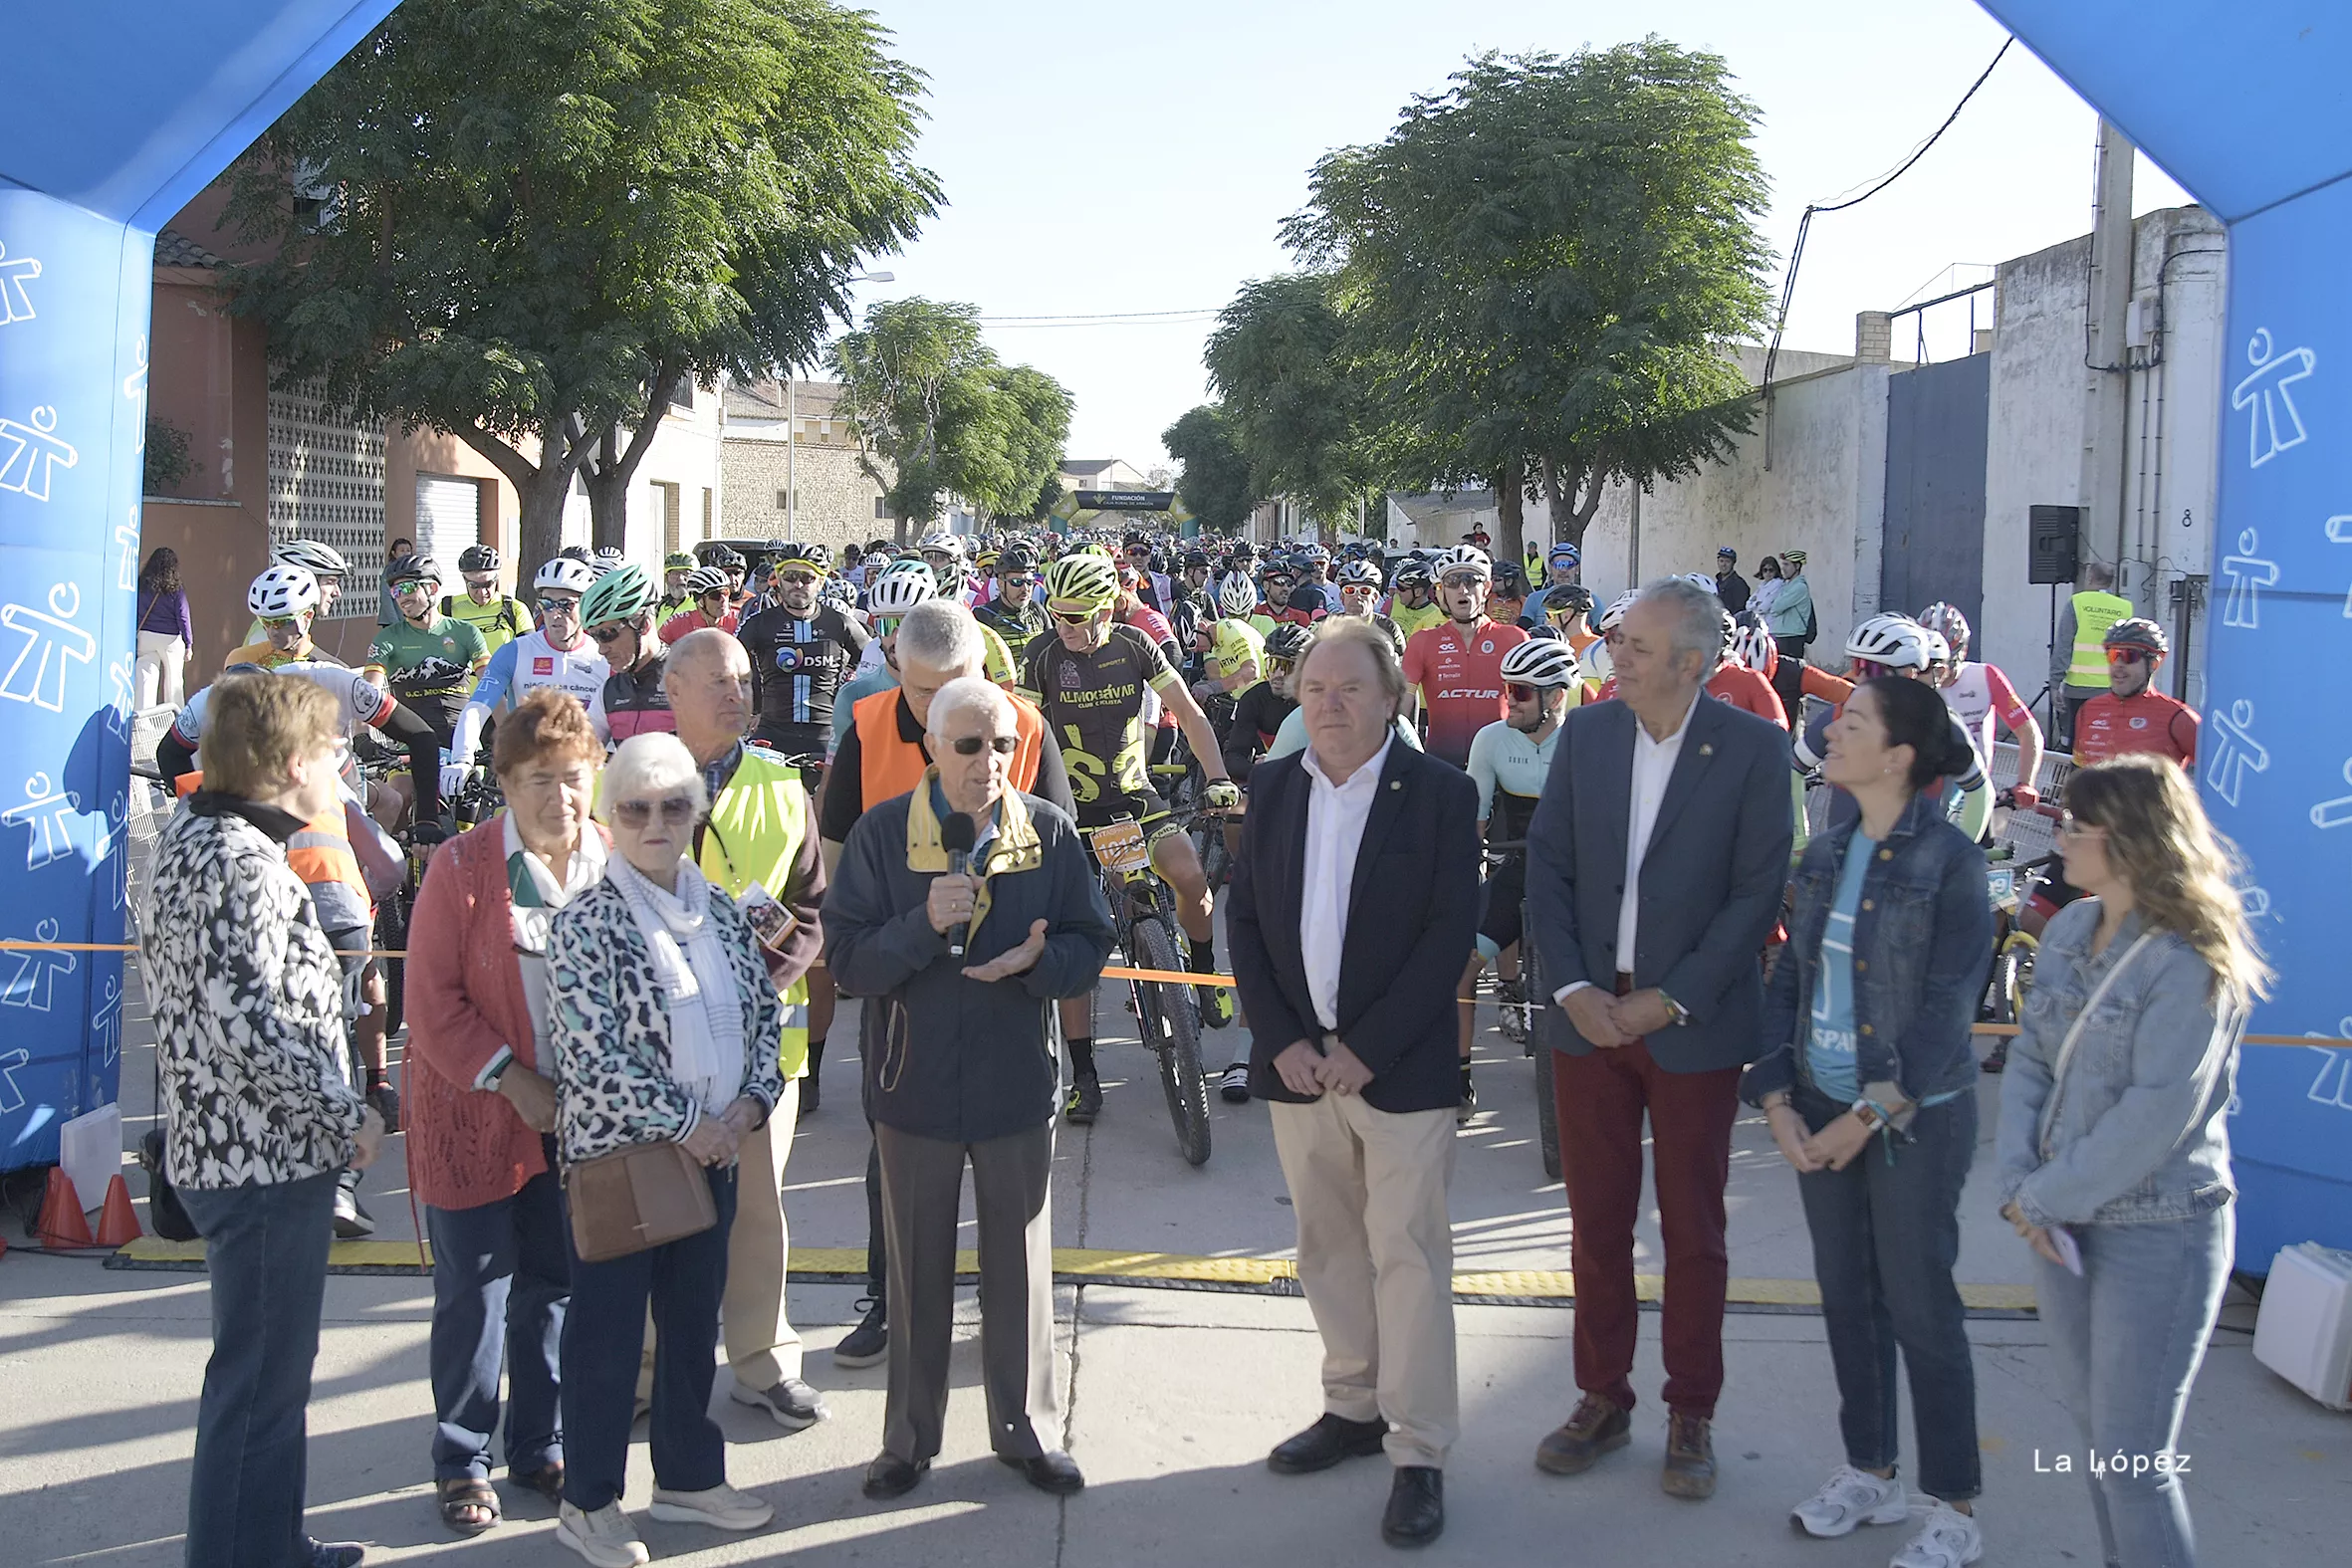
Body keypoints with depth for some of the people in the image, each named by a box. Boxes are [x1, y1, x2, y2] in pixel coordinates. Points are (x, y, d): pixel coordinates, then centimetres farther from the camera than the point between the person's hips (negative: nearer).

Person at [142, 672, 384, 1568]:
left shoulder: (188, 834, 10)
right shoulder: (245, 864, -21)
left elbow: (163, 969, 18)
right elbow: (246, 1023, -29)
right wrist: (349, 1114, -18)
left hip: (219, 1143, 11)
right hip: (268, 1157, -11)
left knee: (270, 1368, 23)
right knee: (260, 1379, 1)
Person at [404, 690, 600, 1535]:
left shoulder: (612, 864, -1)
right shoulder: (461, 867, -12)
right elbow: (432, 1001, -12)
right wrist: (515, 1081, -17)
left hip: (576, 1117, 4)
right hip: (475, 1116, -3)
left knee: (555, 1286, 14)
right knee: (474, 1297, 6)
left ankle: (540, 1448, 30)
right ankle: (462, 1462, 23)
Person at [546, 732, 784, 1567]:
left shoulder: (720, 909, 5)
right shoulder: (587, 923, -13)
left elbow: (766, 1011, 11)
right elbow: (594, 1058, -19)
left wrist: (749, 1103, -5)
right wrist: (686, 1123, -15)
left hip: (714, 1148, 6)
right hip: (619, 1154, -6)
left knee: (694, 1321, 17)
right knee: (606, 1333, 6)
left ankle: (690, 1477, 33)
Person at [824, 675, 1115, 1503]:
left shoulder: (1049, 832, -2)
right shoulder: (881, 834, -6)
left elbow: (1090, 946, 0)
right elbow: (847, 961, -10)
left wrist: (1037, 960, -21)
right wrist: (925, 924, -26)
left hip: (1015, 1083, 1)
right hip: (915, 1083, -1)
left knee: (1020, 1264, 12)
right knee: (917, 1270, 12)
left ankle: (1027, 1428, 29)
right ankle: (909, 1438, 29)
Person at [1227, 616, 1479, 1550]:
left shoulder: (1441, 793, -7)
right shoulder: (1273, 788, 6)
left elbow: (1451, 932, -11)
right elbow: (1244, 919, 6)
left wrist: (1365, 1047, -15)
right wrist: (1281, 1040, -5)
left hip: (1400, 1064, -4)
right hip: (1297, 1060, 4)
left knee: (1407, 1253, 0)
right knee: (1328, 1246, 14)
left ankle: (1419, 1451, 10)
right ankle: (1353, 1406, 30)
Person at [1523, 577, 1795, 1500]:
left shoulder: (1752, 747, -8)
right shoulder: (1585, 733, 3)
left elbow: (1759, 891, -10)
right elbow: (1547, 866, 3)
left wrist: (1672, 999, -13)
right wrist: (1573, 989, -7)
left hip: (1693, 1028, -3)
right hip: (1589, 1015, 3)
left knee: (1693, 1231, 10)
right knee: (1596, 1221, 11)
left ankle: (1691, 1416, 25)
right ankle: (1603, 1399, 27)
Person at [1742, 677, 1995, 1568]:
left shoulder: (1949, 859, -12)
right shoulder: (1825, 855, 5)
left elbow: (1948, 1004, -15)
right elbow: (1788, 978, 6)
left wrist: (1870, 1116, -17)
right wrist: (1778, 1102, -4)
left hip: (1915, 1116, -6)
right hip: (1821, 1109, 6)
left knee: (1920, 1309, 3)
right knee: (1848, 1299, 15)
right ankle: (1870, 1473, 32)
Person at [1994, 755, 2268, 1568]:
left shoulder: (2191, 965, -18)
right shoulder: (2069, 929, 4)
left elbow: (2154, 1117, -21)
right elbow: (2029, 1058, 6)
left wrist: (2047, 1197, -14)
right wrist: (2019, 1183, -6)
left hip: (2158, 1233, -7)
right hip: (2067, 1217, 7)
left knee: (2133, 1457, -1)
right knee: (2093, 1422, 18)